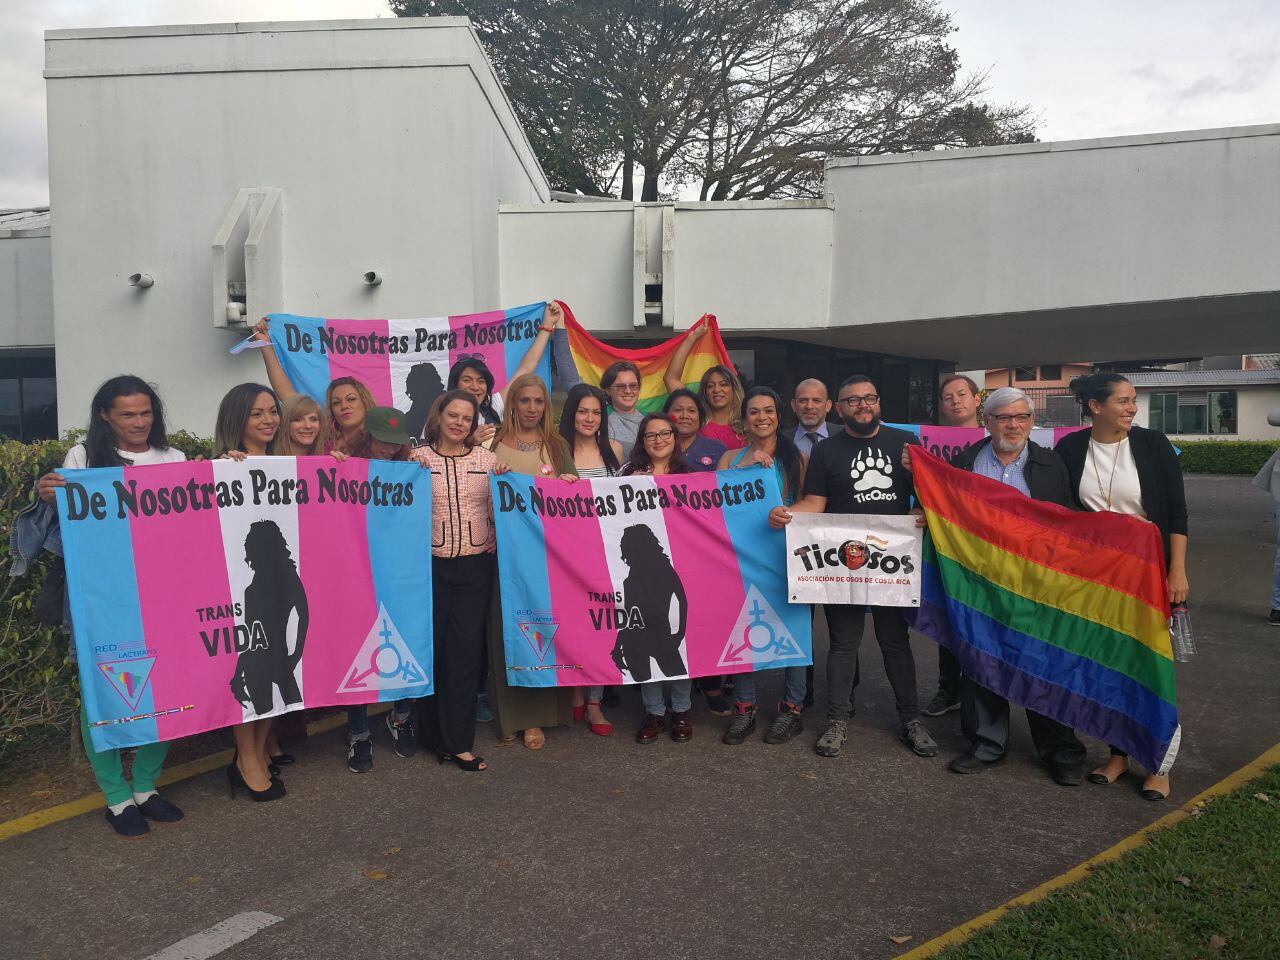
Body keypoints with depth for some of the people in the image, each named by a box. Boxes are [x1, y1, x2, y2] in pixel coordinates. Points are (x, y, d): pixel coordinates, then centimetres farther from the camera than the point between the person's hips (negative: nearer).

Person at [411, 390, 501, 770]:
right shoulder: (418, 458, 2)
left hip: (475, 567, 1)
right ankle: (435, 735, 22)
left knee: (465, 651, 2)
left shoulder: (486, 458, 7)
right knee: (432, 649, 5)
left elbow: (498, 510, 9)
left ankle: (458, 742, 12)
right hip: (431, 565, -1)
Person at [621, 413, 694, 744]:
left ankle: (681, 710, 15)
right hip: (639, 562, 0)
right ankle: (654, 711, 14)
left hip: (677, 561, 0)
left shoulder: (688, 474, 12)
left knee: (678, 633, -1)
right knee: (642, 635, 0)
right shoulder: (630, 472, 10)